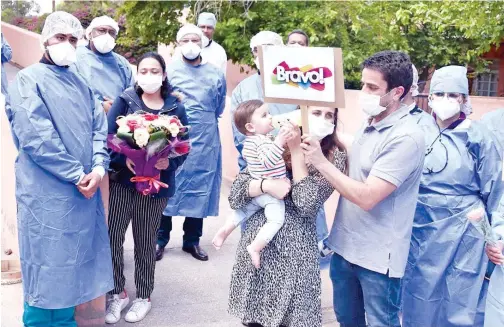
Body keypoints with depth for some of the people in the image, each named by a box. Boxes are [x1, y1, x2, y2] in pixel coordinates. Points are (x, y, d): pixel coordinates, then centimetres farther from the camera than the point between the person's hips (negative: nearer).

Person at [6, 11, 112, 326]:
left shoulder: (80, 82, 15)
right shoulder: (29, 79, -6)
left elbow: (99, 127, 9)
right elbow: (36, 138, -16)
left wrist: (98, 167, -8)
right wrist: (77, 175, -14)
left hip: (83, 189, 6)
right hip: (48, 192, -6)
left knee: (71, 262, 15)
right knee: (48, 265, 3)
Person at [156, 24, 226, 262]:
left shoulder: (216, 74, 10)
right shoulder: (168, 70, 3)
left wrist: (204, 122, 13)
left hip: (205, 141, 2)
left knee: (199, 189, 8)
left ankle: (192, 241, 20)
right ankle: (160, 239, 15)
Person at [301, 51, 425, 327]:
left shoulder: (405, 137, -22)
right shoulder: (370, 123, 5)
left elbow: (366, 197, -27)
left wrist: (321, 162, -22)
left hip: (378, 256, -8)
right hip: (345, 245, 8)